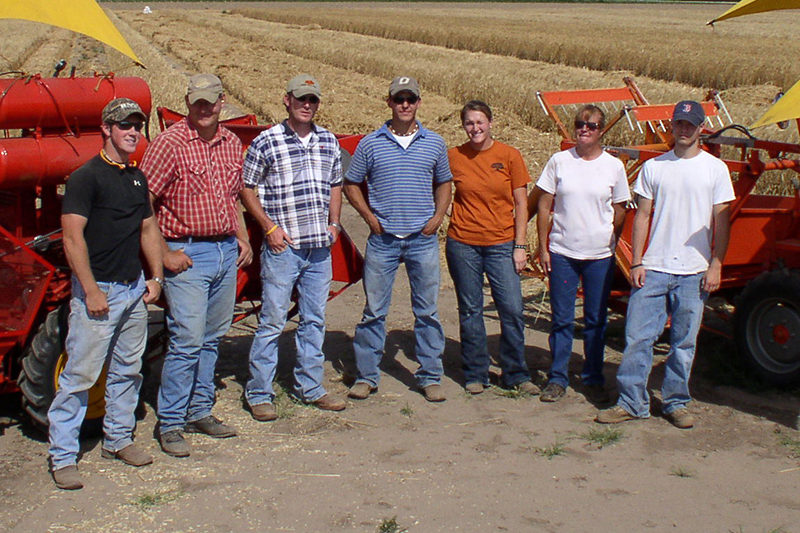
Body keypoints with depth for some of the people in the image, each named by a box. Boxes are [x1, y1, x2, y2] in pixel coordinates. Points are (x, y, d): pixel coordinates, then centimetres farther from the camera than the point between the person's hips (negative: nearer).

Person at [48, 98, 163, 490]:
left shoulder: (137, 178, 12)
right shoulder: (86, 177, -11)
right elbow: (73, 237, -17)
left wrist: (155, 277, 11)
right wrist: (91, 291, -19)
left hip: (134, 289, 8)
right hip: (98, 290, -8)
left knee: (128, 370, 15)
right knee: (79, 375, -4)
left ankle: (118, 439, 29)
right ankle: (62, 457, 3)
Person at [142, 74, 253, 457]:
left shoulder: (231, 144, 11)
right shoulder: (169, 144, -10)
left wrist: (242, 238, 13)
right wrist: (165, 254, -15)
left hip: (227, 252, 7)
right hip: (187, 255, -7)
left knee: (212, 338, 13)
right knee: (187, 339, -9)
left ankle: (199, 411, 25)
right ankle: (170, 424, 1)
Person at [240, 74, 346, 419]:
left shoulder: (328, 141, 11)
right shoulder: (266, 142, -4)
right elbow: (247, 189, -1)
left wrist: (333, 223, 9)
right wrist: (269, 227, -9)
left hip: (320, 248, 5)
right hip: (282, 248, -5)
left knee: (314, 320, 13)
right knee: (272, 321, -1)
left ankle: (310, 388, 25)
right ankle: (259, 394, 9)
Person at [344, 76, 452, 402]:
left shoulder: (434, 144, 7)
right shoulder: (371, 144, 2)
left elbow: (443, 184, 18)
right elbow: (351, 184, 9)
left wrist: (437, 217, 3)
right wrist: (370, 217, -1)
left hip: (423, 239, 1)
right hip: (382, 240, -1)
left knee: (427, 311, 6)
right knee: (374, 311, 3)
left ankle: (430, 378, 16)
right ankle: (366, 376, 14)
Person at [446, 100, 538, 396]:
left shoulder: (509, 155, 0)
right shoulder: (454, 156, 1)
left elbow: (521, 203, 2)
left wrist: (520, 246, -3)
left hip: (502, 244, 0)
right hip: (463, 244, 1)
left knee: (512, 310, -2)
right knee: (470, 311, 7)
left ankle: (516, 374, 12)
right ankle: (475, 375, 19)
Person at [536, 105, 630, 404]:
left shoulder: (614, 166, 1)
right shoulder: (559, 161, 0)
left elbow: (619, 213, 8)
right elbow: (544, 206, 2)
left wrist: (611, 246, 7)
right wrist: (543, 248, -1)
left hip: (599, 256, 1)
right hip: (562, 253, 0)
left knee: (596, 321, 9)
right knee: (561, 319, 5)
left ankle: (594, 380, 21)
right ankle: (557, 379, 15)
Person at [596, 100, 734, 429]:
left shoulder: (715, 168, 3)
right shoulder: (653, 167, 7)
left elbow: (721, 221, 3)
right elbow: (642, 216, 8)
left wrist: (716, 265, -5)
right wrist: (636, 262, 1)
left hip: (694, 272, -1)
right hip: (653, 268, 1)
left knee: (684, 342, 6)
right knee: (638, 337, -1)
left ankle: (676, 403, 19)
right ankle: (631, 402, 8)